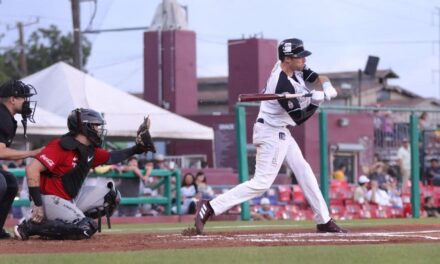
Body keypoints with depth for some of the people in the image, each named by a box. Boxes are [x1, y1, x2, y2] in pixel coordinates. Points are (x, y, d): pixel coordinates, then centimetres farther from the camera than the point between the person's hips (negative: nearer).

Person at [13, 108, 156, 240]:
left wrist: (136, 149, 12)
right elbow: (32, 169, -29)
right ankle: (30, 226, -16)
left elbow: (110, 158, 25)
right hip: (50, 200, -10)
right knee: (85, 229, -23)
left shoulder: (90, 150, 6)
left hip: (72, 198, 10)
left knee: (111, 195, 9)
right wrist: (38, 205, -30)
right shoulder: (61, 147, -22)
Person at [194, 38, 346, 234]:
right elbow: (298, 118, -21)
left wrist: (326, 86, -7)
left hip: (281, 132, 10)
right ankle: (210, 207, -16)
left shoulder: (295, 68, 0)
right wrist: (316, 100, -18)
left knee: (303, 171, 12)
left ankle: (323, 221, 18)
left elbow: (316, 77, 13)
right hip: (271, 134, -10)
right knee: (262, 183, -13)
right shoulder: (283, 85, -27)